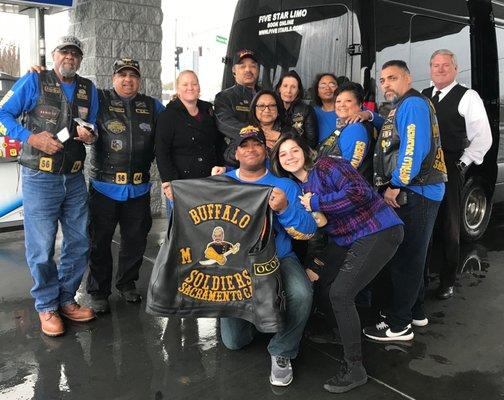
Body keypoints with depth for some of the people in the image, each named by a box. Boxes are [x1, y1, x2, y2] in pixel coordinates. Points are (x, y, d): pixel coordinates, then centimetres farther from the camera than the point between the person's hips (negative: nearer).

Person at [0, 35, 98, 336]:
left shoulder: (88, 89, 11)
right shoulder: (34, 81, -3)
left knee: (79, 243, 11)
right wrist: (31, 138, -17)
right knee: (42, 247, 0)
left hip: (74, 179, 5)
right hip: (40, 179, -5)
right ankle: (47, 306, 18)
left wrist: (90, 136, -4)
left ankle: (66, 299, 28)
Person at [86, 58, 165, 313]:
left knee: (136, 239, 13)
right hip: (104, 185, -3)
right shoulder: (99, 100, 2)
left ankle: (127, 283, 33)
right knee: (100, 240, 4)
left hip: (139, 187, 3)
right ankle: (98, 292, 19)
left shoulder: (153, 106, 11)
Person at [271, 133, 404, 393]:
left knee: (340, 294, -15)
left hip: (379, 232, -9)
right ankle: (345, 331, 36)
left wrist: (316, 203, -21)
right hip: (349, 240, 9)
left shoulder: (326, 166, -14)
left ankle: (355, 370, -1)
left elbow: (359, 192, -26)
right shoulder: (299, 188, 11)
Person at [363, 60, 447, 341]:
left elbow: (415, 149, -21)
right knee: (411, 255, 18)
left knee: (406, 258, -5)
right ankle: (416, 312, 31)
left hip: (415, 194, -11)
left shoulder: (413, 104, -11)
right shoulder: (402, 107, 22)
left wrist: (396, 186, -17)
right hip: (411, 192, 11)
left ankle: (399, 326, 3)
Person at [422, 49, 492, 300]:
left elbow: (483, 138, -4)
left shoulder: (467, 97, -2)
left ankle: (447, 282, 19)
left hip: (449, 171, -4)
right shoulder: (422, 96, 13)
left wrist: (462, 164, -7)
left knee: (448, 227, 5)